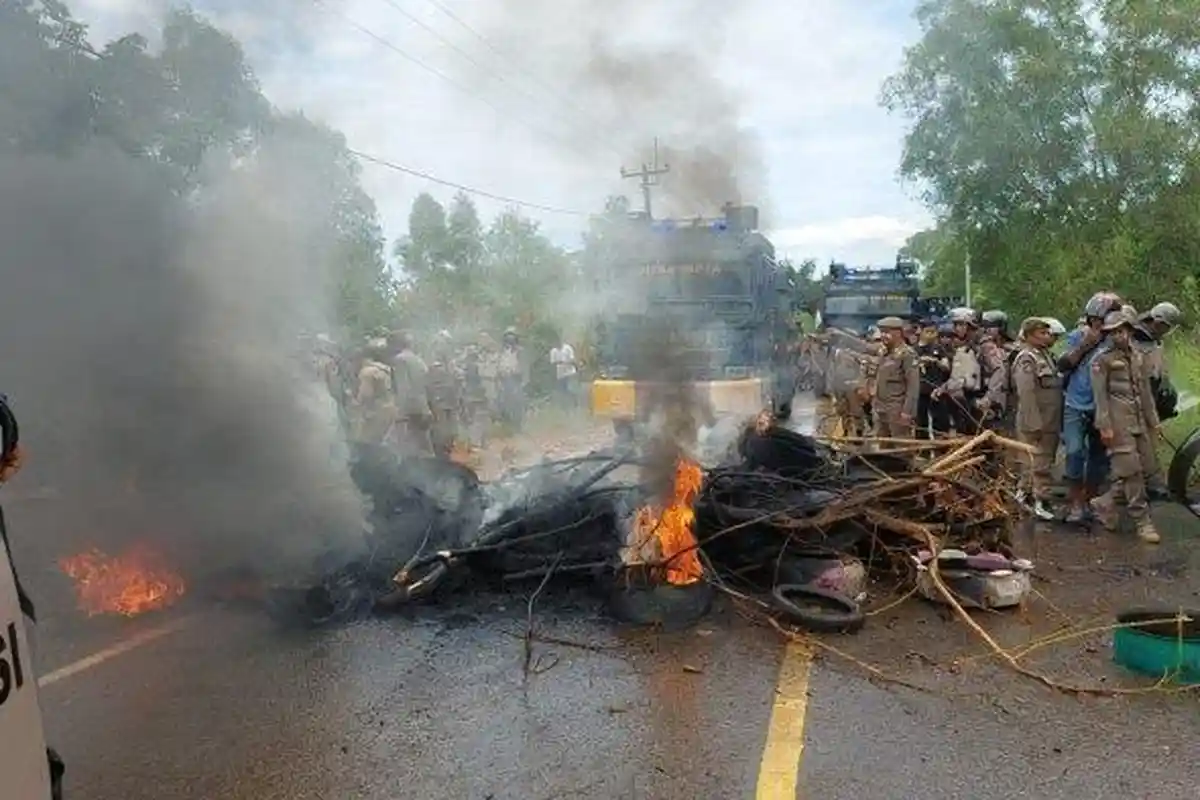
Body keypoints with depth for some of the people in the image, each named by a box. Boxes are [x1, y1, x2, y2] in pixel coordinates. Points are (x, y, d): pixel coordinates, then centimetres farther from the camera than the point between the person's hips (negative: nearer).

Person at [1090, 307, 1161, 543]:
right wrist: (1104, 426, -14)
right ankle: (1142, 520, 1)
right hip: (1119, 423, -7)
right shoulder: (1102, 359, -4)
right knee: (1131, 471, -7)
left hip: (1140, 422, 7)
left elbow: (1146, 391, 20)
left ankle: (1102, 504, 20)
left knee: (1137, 470, 6)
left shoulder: (1137, 357, 16)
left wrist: (1153, 421, 17)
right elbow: (1100, 395, -9)